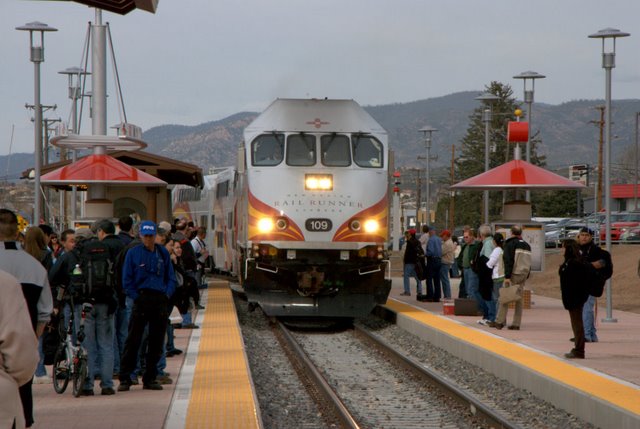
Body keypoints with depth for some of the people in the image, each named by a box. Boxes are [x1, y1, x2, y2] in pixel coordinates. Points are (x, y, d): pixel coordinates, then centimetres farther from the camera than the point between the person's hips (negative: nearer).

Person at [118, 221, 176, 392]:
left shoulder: (163, 253, 9)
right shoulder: (133, 253, 0)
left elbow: (171, 278, 14)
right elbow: (127, 281, 1)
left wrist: (167, 295, -1)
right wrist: (137, 297, -7)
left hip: (160, 301, 3)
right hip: (141, 299, -3)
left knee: (156, 341, 6)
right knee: (133, 341, -5)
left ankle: (150, 378, 14)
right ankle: (125, 379, -3)